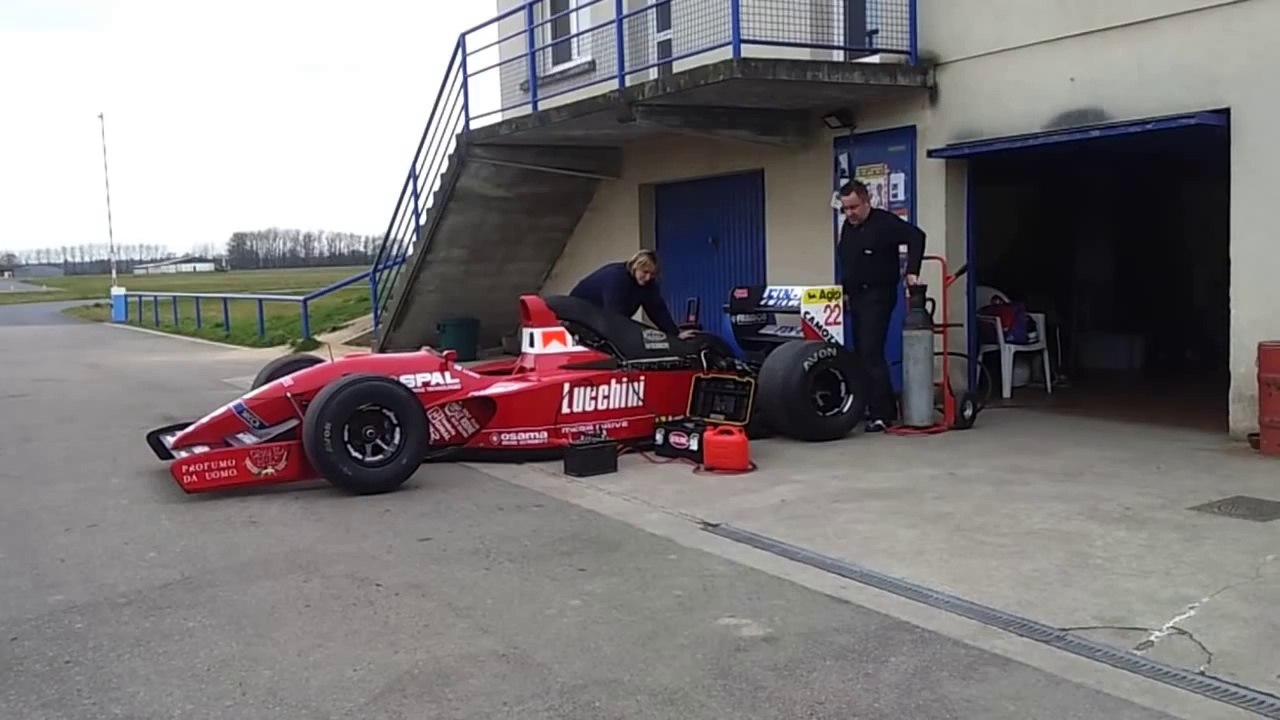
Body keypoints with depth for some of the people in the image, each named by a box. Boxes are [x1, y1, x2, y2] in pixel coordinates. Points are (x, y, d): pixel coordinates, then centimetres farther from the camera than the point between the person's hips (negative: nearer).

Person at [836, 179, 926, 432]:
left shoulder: (884, 222, -13)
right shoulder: (847, 226, 12)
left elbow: (916, 236, -21)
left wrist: (911, 272, -26)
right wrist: (845, 291, 17)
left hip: (878, 295, -9)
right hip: (856, 296, 9)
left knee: (871, 353, -14)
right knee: (861, 353, 9)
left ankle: (881, 413, -10)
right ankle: (885, 407, 20)